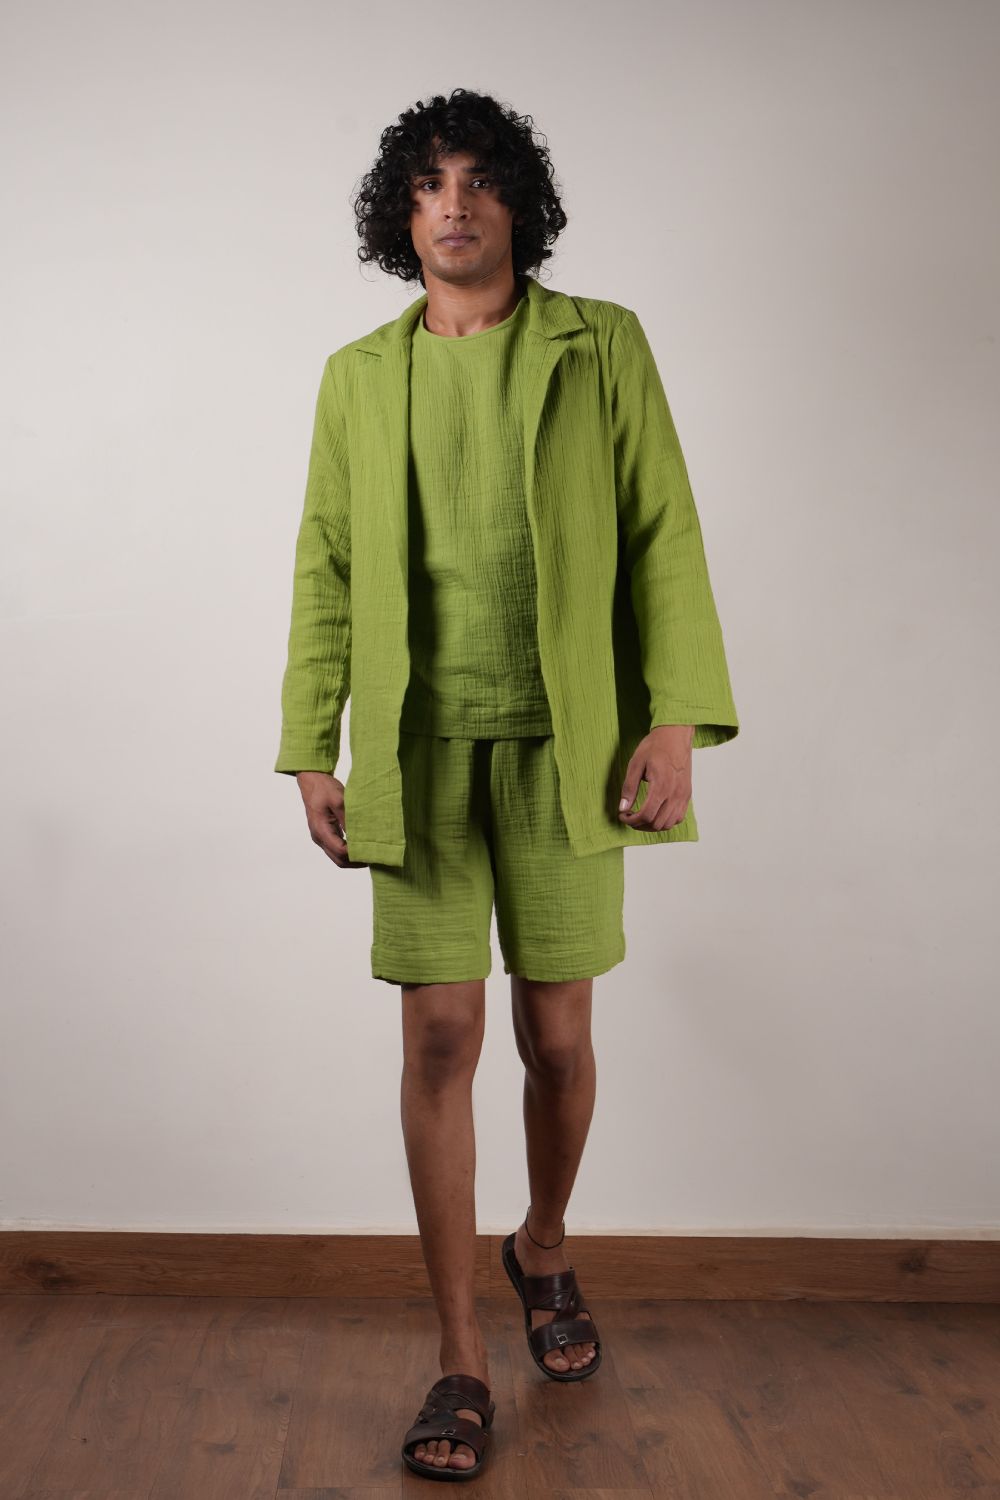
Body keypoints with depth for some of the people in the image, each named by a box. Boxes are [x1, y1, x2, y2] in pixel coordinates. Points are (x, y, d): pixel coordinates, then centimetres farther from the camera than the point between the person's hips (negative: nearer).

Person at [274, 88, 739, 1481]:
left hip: (566, 744, -1)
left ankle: (545, 1247, 36)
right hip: (420, 751, 1)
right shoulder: (358, 377, 11)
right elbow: (326, 571, 9)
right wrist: (312, 752, 3)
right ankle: (461, 1361, 12)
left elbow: (664, 538, 0)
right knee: (440, 1037, 0)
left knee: (557, 1036, 6)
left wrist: (676, 717, -10)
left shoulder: (603, 347, 5)